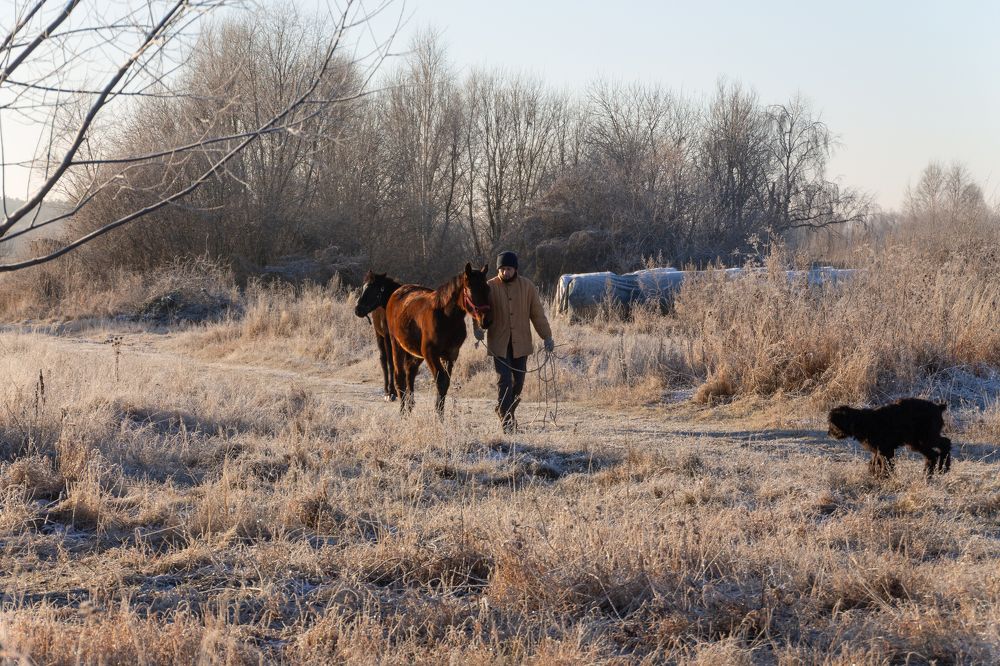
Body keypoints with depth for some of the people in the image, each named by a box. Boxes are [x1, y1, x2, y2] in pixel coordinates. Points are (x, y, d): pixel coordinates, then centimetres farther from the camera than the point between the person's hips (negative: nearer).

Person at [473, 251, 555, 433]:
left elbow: (537, 313, 5)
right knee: (504, 380, -10)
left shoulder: (527, 286, 2)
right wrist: (477, 327, -31)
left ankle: (509, 412, 30)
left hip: (521, 342, 2)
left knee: (518, 380, 9)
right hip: (499, 343, -2)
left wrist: (547, 336, 2)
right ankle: (505, 419, -8)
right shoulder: (490, 287, -3)